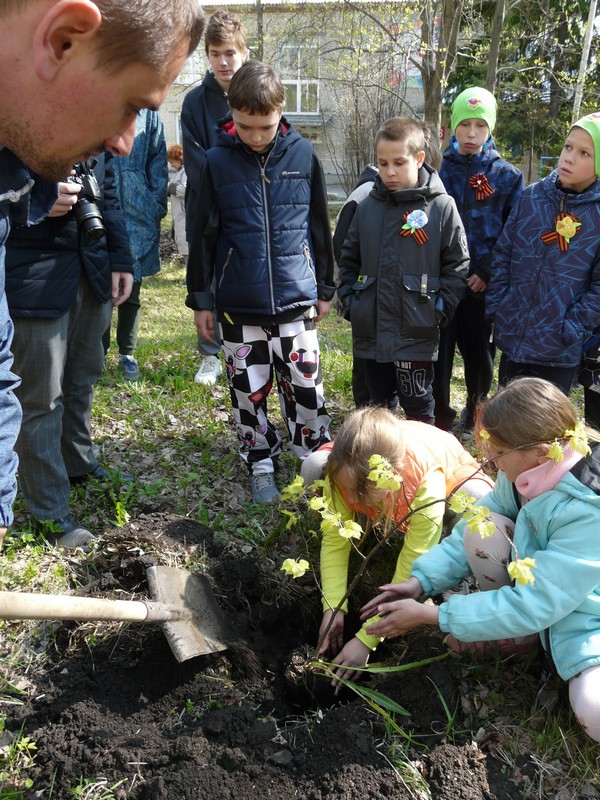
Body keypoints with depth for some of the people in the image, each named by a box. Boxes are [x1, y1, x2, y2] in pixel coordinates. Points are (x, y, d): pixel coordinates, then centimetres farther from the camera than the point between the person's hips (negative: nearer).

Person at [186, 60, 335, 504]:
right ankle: (261, 466, 27)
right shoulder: (218, 160, -2)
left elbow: (319, 225, 8)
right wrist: (200, 298, 5)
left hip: (296, 298, 0)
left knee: (306, 387, 4)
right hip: (238, 304, 0)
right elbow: (204, 234, 3)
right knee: (249, 391, 10)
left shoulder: (303, 154, -1)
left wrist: (324, 288, 11)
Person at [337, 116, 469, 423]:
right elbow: (349, 259, 14)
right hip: (370, 329, 4)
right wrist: (349, 300, 5)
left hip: (416, 332, -4)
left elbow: (457, 264, -4)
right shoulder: (367, 207, 5)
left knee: (418, 407, 8)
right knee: (376, 402, 18)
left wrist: (440, 308, -9)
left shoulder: (442, 206, -7)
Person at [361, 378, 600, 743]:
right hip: (541, 587, 6)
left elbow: (532, 606, -31)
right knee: (481, 529, -19)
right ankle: (517, 630, 1)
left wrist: (430, 615, -27)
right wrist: (420, 581, -16)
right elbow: (473, 526, -3)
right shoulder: (529, 467, -15)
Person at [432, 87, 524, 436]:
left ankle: (475, 413, 33)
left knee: (479, 352, 12)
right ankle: (440, 418, 18)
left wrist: (490, 272, -11)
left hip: (484, 285, 0)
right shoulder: (438, 173, 3)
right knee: (438, 353, 2)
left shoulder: (508, 176, 0)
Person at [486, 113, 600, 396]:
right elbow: (503, 254, 5)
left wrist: (571, 329, -14)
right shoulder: (532, 196, -1)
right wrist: (496, 305, -2)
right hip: (512, 334, 3)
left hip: (559, 349, -3)